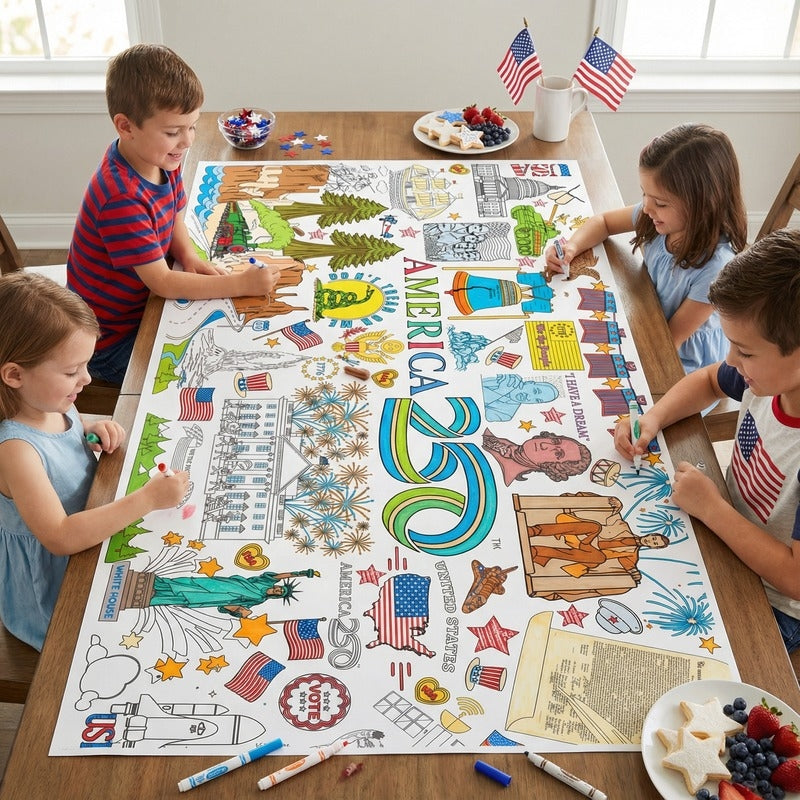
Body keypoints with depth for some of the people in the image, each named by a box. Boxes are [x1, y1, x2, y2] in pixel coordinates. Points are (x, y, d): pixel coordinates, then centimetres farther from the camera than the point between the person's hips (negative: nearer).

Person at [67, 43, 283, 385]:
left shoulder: (160, 160, -6)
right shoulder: (122, 198, -34)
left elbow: (173, 216, 12)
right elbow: (163, 283, -30)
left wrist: (190, 258, -9)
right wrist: (242, 283, -28)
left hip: (144, 304, 8)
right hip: (111, 341, -8)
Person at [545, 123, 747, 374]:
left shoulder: (715, 266, -31)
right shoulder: (663, 215, -15)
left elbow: (670, 339, -22)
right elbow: (603, 222, 4)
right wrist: (571, 247, -15)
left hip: (683, 365, -6)